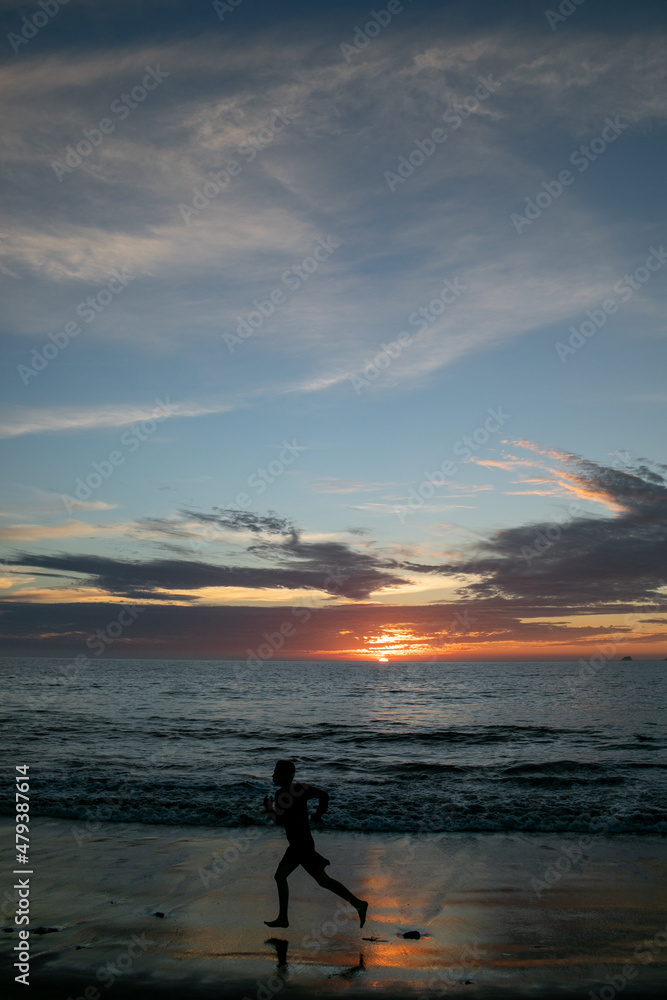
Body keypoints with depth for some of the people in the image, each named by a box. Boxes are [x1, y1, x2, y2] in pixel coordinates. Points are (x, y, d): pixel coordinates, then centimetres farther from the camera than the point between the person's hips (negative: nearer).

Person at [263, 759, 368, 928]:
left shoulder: (283, 794, -20)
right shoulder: (300, 787, 5)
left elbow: (280, 820, -25)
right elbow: (323, 795, 11)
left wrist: (269, 808, -7)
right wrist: (318, 814, 25)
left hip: (301, 845, -10)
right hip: (297, 845, 10)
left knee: (323, 880, -4)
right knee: (279, 877, 15)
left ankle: (358, 903, 0)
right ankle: (282, 918, 22)